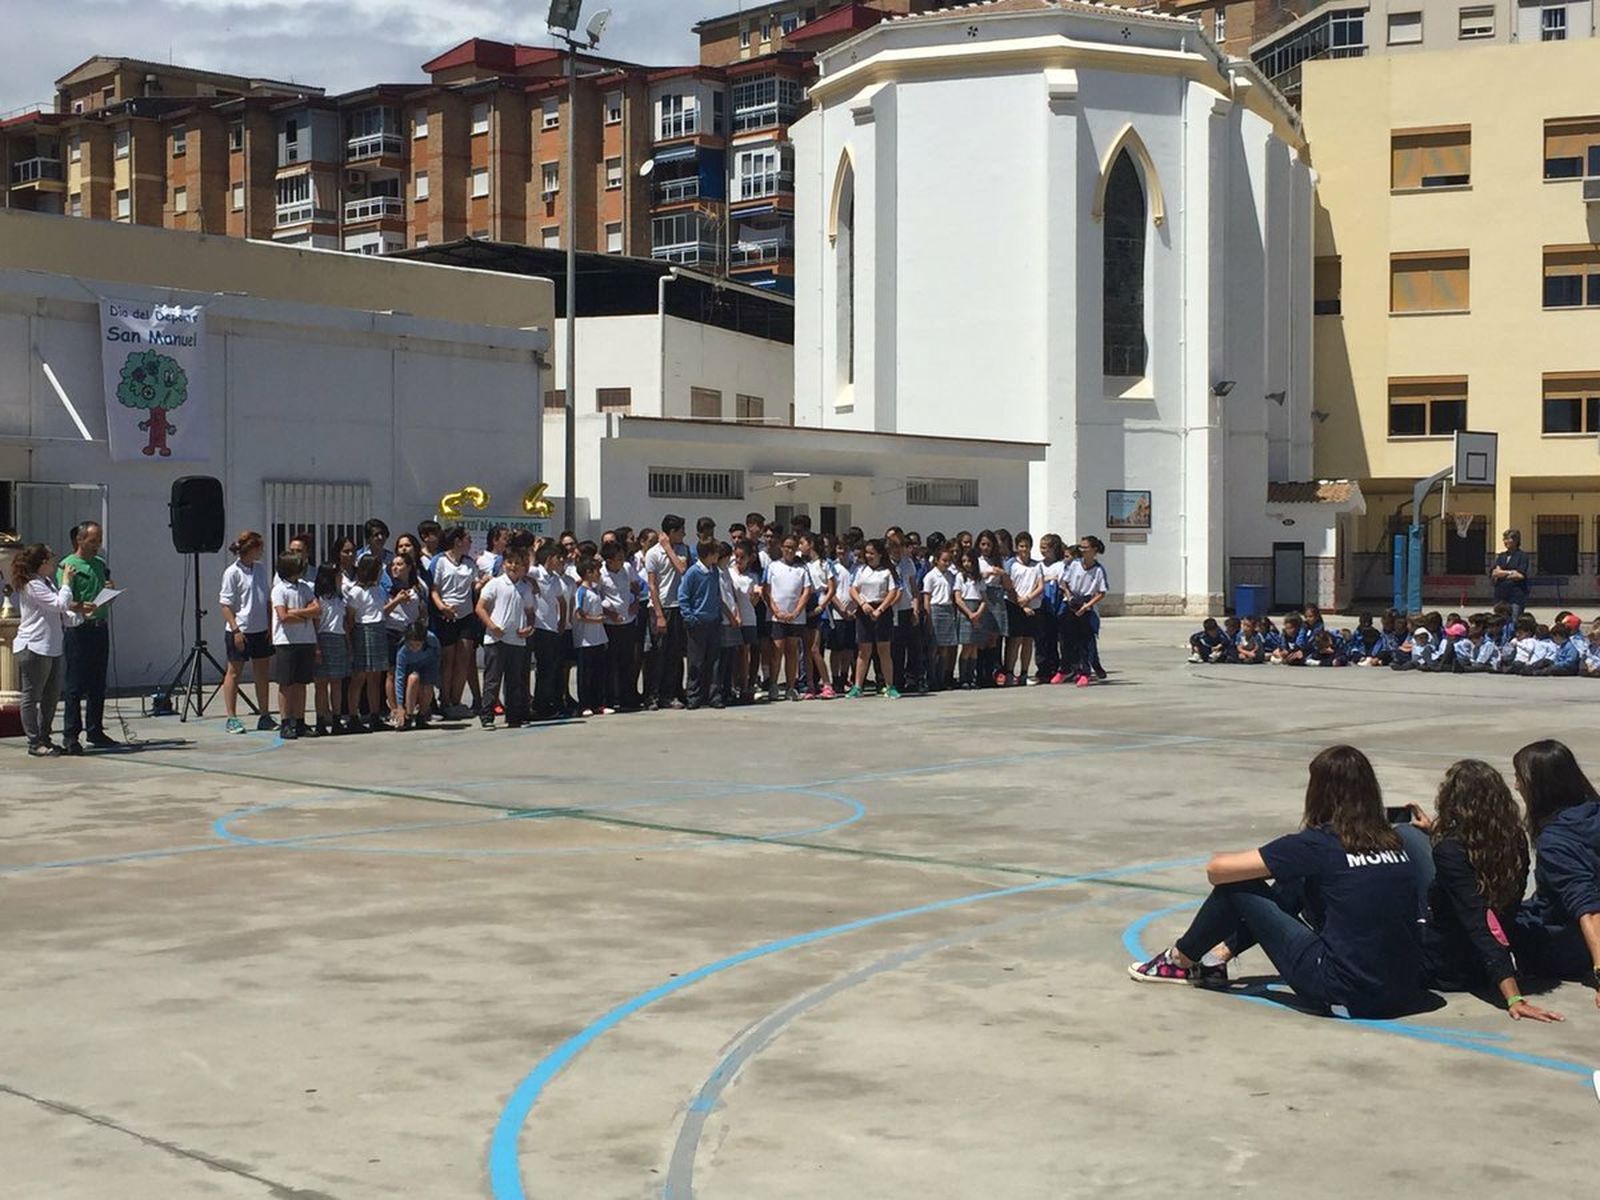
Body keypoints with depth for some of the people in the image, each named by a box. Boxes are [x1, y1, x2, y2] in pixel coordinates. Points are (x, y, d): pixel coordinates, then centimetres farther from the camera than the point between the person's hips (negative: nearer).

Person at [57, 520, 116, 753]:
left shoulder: (100, 564, 16)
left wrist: (110, 589, 1)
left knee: (98, 684, 10)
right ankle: (70, 734, -3)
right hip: (77, 629, -7)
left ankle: (95, 731, 17)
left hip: (100, 627, 7)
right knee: (75, 685, -5)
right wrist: (83, 608, -30)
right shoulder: (67, 566, -5)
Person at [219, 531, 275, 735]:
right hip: (240, 632, -6)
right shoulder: (233, 572, -10)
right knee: (234, 673, 3)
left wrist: (270, 626, 7)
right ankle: (231, 718, 8)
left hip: (261, 631, 6)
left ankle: (264, 716, 19)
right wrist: (236, 630, -17)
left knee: (262, 674, 11)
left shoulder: (261, 568, 8)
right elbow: (225, 605, -11)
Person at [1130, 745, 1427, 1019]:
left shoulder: (1319, 844, -9)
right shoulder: (1391, 841, 6)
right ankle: (1219, 956, 36)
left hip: (1346, 996, -7)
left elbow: (1217, 869, -6)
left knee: (1238, 887, 6)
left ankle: (1179, 961, 28)